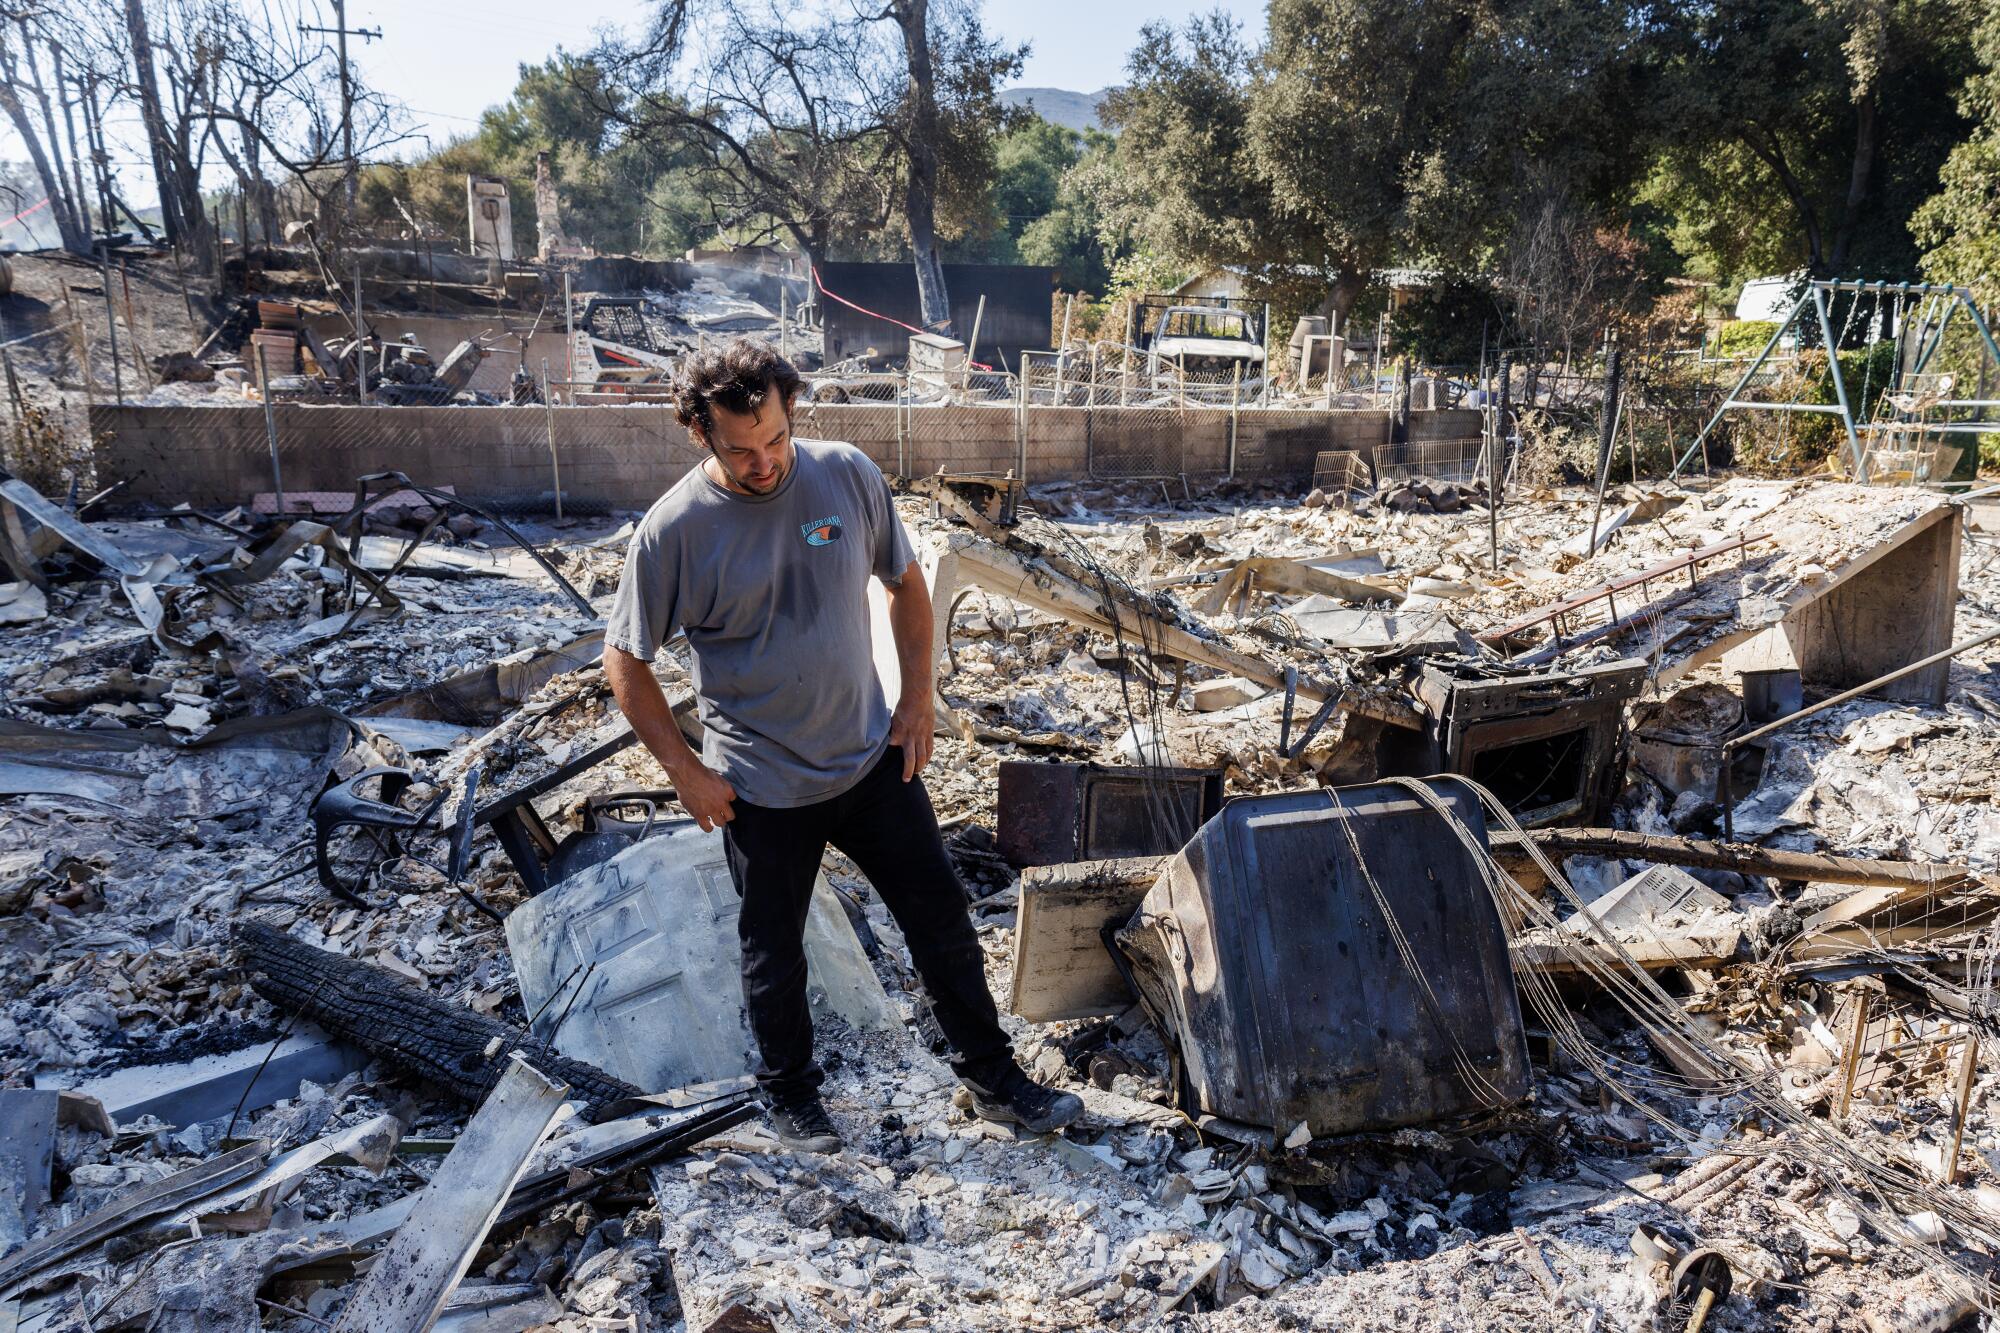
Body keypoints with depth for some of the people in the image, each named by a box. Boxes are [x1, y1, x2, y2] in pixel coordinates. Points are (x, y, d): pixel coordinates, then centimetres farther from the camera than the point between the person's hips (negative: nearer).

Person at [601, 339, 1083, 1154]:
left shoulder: (847, 476, -8)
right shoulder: (674, 530, -16)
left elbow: (905, 583, 6)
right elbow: (624, 661, -6)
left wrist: (919, 698, 2)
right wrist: (684, 769, -8)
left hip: (874, 758, 3)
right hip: (762, 788, -2)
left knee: (942, 920, 12)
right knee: (774, 954, 16)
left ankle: (992, 1080, 32)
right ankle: (790, 1096, 42)